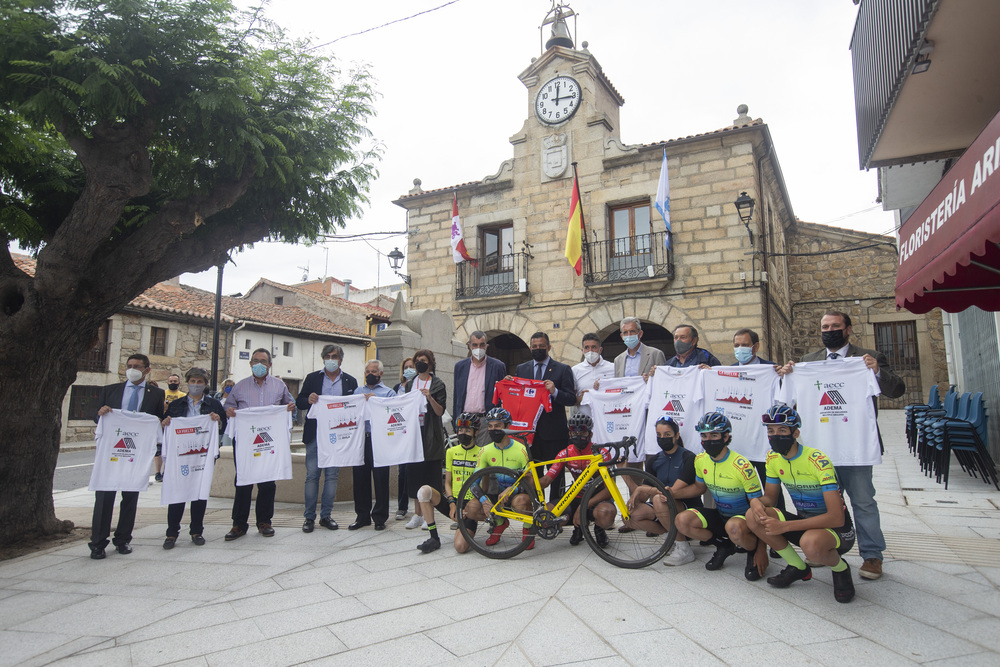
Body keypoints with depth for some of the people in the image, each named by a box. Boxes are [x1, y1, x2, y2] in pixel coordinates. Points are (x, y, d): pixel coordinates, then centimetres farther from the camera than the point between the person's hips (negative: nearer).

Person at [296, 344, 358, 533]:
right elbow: (299, 402, 7)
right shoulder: (312, 378, 7)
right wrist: (308, 400, -15)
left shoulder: (350, 381, 8)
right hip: (314, 434, -1)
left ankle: (326, 515, 16)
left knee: (332, 475, 6)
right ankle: (309, 516, 11)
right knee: (312, 475, 1)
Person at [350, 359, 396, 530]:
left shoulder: (388, 392, 7)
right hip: (360, 439, 4)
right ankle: (362, 516, 21)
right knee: (359, 478, 8)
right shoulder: (357, 391, 19)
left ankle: (379, 517, 11)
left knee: (380, 479, 0)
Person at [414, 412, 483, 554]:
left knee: (460, 547, -24)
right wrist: (452, 503, -8)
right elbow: (447, 482, 10)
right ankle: (434, 538, -14)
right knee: (424, 490, -24)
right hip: (452, 501, 4)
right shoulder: (451, 452, 10)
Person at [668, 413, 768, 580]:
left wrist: (761, 549, -19)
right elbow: (699, 488, 14)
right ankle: (724, 546, 6)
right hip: (720, 515, 6)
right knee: (682, 521, -20)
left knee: (733, 528, -41)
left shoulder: (742, 466, -23)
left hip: (745, 517, -6)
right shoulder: (700, 460, -5)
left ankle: (753, 552, -4)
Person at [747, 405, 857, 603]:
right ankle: (798, 568, 4)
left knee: (810, 543, -39)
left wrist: (785, 526, -32)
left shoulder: (817, 460, -24)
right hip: (804, 522, 7)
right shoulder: (773, 457, -3)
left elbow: (836, 518, -29)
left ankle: (840, 568, -2)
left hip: (837, 529, -6)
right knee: (753, 516, -16)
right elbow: (770, 496, 8)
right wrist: (756, 501, -19)